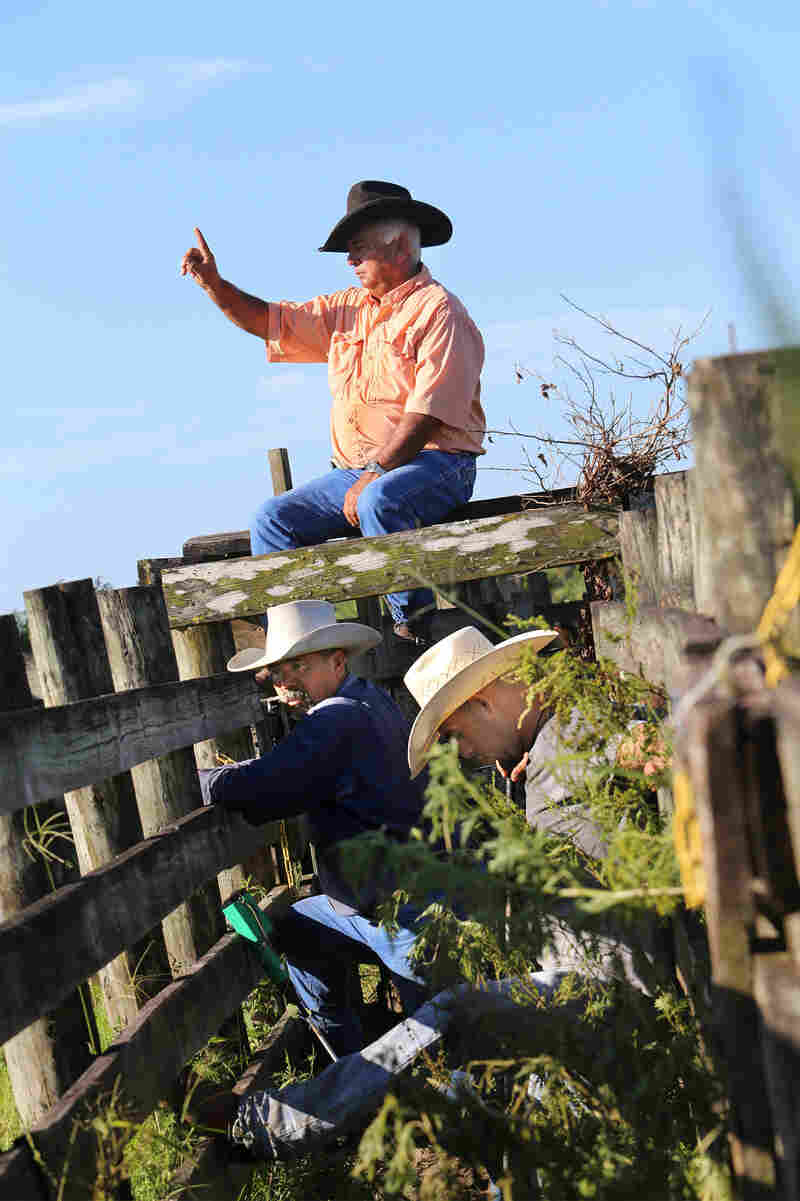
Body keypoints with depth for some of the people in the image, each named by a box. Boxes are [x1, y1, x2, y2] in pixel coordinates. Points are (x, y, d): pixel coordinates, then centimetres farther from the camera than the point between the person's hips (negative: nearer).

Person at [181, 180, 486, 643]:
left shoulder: (437, 310, -8)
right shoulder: (347, 309, 18)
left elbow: (427, 413, -18)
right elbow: (271, 322, 24)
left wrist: (374, 475, -22)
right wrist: (214, 284, 8)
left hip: (434, 465, -8)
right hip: (357, 468, 8)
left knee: (379, 501, -38)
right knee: (274, 518, -6)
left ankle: (413, 625, -26)